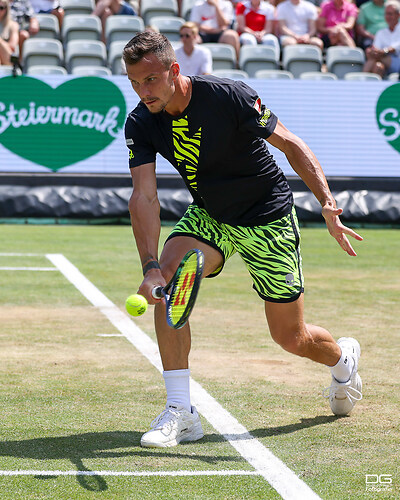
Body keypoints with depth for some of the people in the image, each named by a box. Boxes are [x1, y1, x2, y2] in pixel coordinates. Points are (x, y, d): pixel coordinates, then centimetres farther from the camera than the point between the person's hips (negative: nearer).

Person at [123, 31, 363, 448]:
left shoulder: (230, 97, -27)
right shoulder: (140, 124, -15)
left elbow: (291, 145, -16)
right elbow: (144, 197, -22)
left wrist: (327, 203, -29)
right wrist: (151, 267, -37)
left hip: (269, 218, -4)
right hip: (208, 216, 4)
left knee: (291, 338, 4)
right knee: (169, 280, -26)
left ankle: (343, 356, 42)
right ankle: (180, 412, -20)